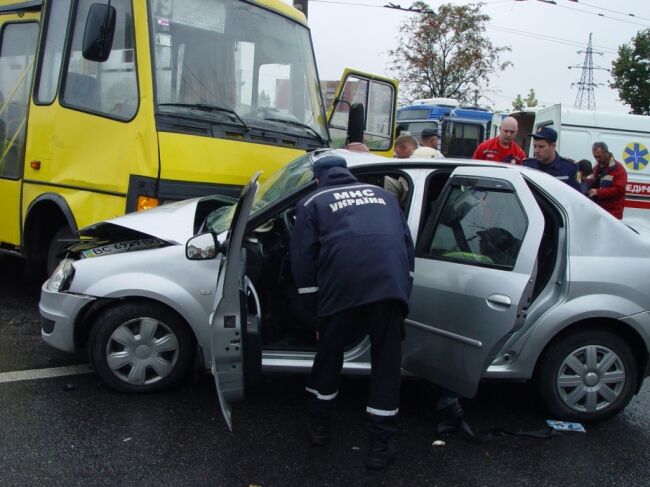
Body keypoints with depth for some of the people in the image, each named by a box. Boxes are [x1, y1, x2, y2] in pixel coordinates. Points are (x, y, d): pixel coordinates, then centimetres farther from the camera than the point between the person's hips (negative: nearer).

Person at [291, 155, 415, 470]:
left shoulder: (312, 203, 20)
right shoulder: (383, 194, 30)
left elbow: (303, 262, 12)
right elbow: (407, 245, 27)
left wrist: (317, 313, 18)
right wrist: (402, 292, 30)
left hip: (343, 286, -2)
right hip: (391, 283, 2)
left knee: (329, 355, 19)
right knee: (386, 363, 12)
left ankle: (319, 426, 35)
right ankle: (380, 446, 16)